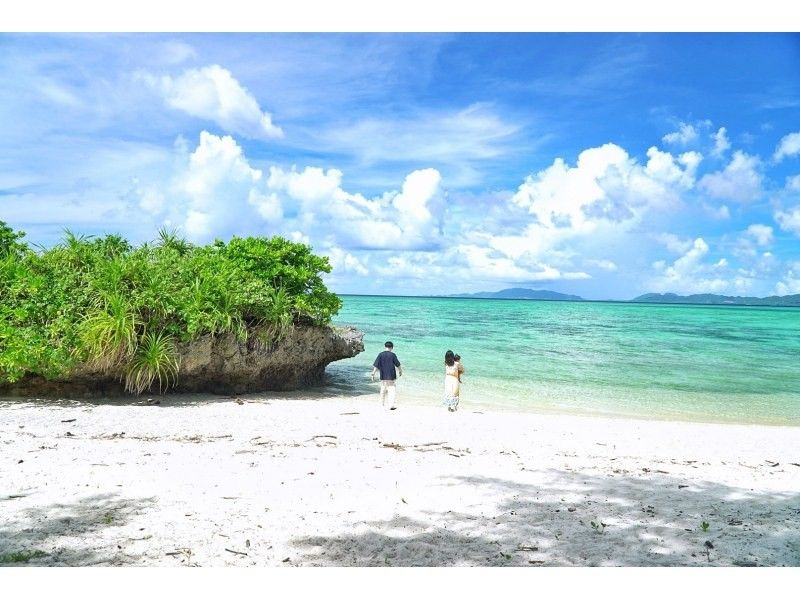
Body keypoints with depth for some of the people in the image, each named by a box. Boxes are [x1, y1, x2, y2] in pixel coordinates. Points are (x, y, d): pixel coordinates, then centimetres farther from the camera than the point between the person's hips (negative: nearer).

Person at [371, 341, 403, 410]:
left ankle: (383, 404, 24)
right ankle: (391, 405, -7)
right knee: (391, 389, 0)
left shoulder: (380, 354, -2)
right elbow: (398, 364, 1)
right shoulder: (392, 354, -7)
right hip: (391, 376, -3)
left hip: (383, 376, 3)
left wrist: (373, 374, -2)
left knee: (383, 390, 15)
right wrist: (400, 371, 18)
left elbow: (376, 365, -5)